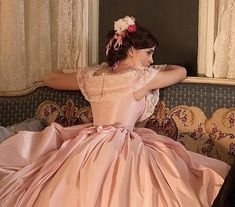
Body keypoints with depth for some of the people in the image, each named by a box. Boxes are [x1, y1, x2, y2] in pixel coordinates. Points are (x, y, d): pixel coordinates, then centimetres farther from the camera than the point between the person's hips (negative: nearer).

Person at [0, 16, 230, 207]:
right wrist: (155, 68, 28)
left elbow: (50, 78, 23)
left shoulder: (91, 75, 7)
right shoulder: (143, 78, -7)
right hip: (122, 151, -5)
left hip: (88, 149, 6)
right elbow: (181, 71, 12)